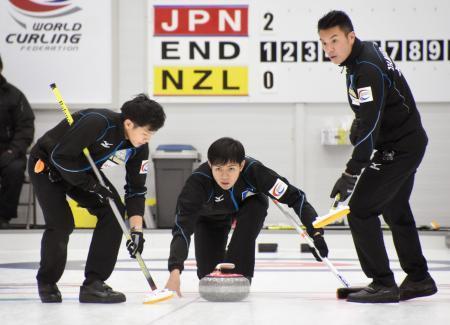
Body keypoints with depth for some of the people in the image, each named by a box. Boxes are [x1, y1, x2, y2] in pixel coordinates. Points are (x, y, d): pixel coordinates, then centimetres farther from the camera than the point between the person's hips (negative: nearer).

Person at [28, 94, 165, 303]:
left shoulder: (138, 147, -12)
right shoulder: (98, 122, -35)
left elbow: (136, 189, -6)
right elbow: (60, 157, -32)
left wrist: (136, 229, -14)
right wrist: (90, 184, -27)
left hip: (82, 170, 7)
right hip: (47, 166, -7)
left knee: (114, 209, -11)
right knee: (61, 223, -18)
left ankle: (94, 284, -8)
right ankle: (47, 283, 8)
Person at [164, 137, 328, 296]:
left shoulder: (253, 171, -39)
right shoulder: (198, 181, -42)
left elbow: (294, 197, -33)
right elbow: (182, 227, -47)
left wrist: (316, 233, -44)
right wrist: (175, 271, -61)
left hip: (247, 206, 1)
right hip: (211, 216, 0)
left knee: (257, 205, -34)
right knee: (208, 273, -10)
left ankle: (238, 277, -21)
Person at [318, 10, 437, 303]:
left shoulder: (368, 70, -27)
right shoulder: (366, 52, 4)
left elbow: (369, 127, -30)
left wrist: (351, 174, -29)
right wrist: (358, 129, 18)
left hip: (399, 149, -11)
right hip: (408, 142, 11)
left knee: (360, 209, -12)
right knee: (396, 211, 22)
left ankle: (383, 285, -8)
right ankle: (419, 279, 33)